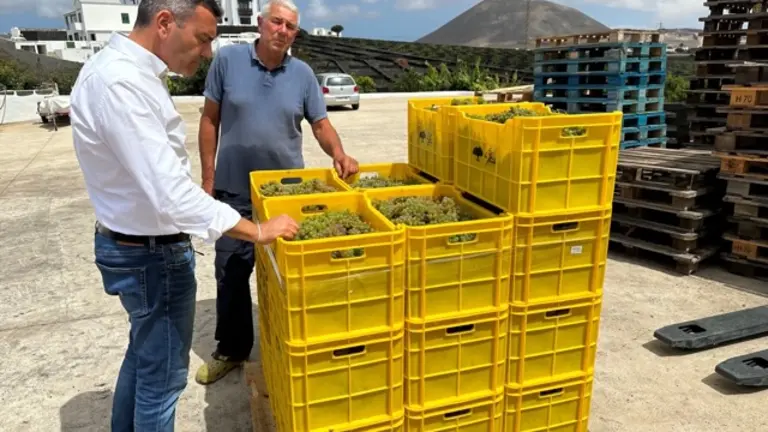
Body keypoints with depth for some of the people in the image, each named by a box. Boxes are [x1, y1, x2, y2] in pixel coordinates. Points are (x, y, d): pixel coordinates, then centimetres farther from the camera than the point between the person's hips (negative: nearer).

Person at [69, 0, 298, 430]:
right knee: (162, 375, 9)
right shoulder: (119, 82, -27)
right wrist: (258, 230, -26)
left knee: (143, 355, 27)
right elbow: (170, 193, -33)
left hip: (134, 245, 10)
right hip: (152, 255, -10)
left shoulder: (128, 70, 5)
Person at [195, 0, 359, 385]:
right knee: (231, 274, 10)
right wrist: (208, 176, -2)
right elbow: (210, 120, 1)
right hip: (235, 190, 0)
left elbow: (320, 123, 3)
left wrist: (338, 154, -18)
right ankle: (231, 350, 29)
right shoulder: (228, 60, -3)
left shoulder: (302, 74, 1)